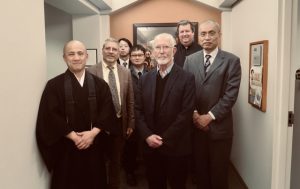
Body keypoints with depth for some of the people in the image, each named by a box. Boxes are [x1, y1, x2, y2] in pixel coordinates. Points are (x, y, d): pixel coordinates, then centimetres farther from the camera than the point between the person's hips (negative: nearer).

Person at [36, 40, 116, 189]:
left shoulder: (100, 84, 4)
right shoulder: (54, 85, -4)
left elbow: (107, 112, -3)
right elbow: (50, 116, -11)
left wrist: (93, 133, -16)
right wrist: (73, 136, -16)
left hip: (94, 146, 2)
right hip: (66, 148, -2)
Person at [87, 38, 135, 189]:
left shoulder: (126, 72, 3)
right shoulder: (91, 72, -8)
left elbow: (130, 101, 5)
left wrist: (130, 123, 3)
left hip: (120, 123, 3)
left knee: (116, 160, 19)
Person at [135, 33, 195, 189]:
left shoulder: (187, 78, -8)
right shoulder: (145, 79, 6)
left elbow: (186, 113, -13)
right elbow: (138, 111, 4)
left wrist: (164, 139, -15)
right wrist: (147, 136, -9)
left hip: (176, 147, -3)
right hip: (150, 146, 4)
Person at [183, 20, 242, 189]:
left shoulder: (232, 61, -4)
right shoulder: (190, 60, 6)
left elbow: (231, 95, -11)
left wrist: (210, 116, -14)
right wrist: (194, 113, -10)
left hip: (219, 126, -2)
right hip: (196, 124, 3)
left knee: (219, 172, 11)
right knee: (200, 169, 16)